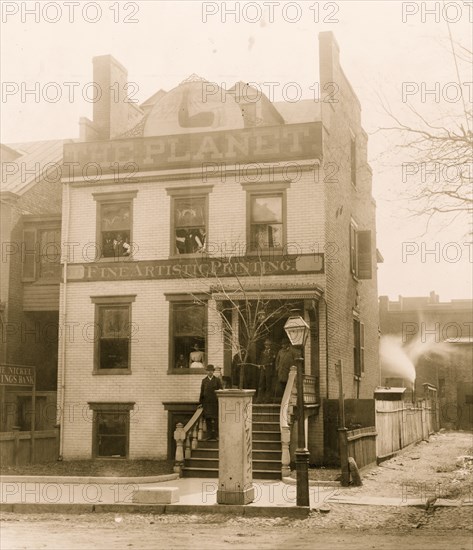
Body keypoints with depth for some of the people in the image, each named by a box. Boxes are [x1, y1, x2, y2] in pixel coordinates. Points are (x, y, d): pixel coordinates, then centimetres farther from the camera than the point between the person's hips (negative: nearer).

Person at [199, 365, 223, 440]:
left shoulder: (217, 380, 6)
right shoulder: (204, 381, 11)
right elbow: (202, 392, 11)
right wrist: (201, 403, 7)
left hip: (215, 402, -2)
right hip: (206, 402, 2)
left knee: (216, 419, -3)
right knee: (208, 419, 1)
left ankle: (216, 435, 2)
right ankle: (209, 435, 5)